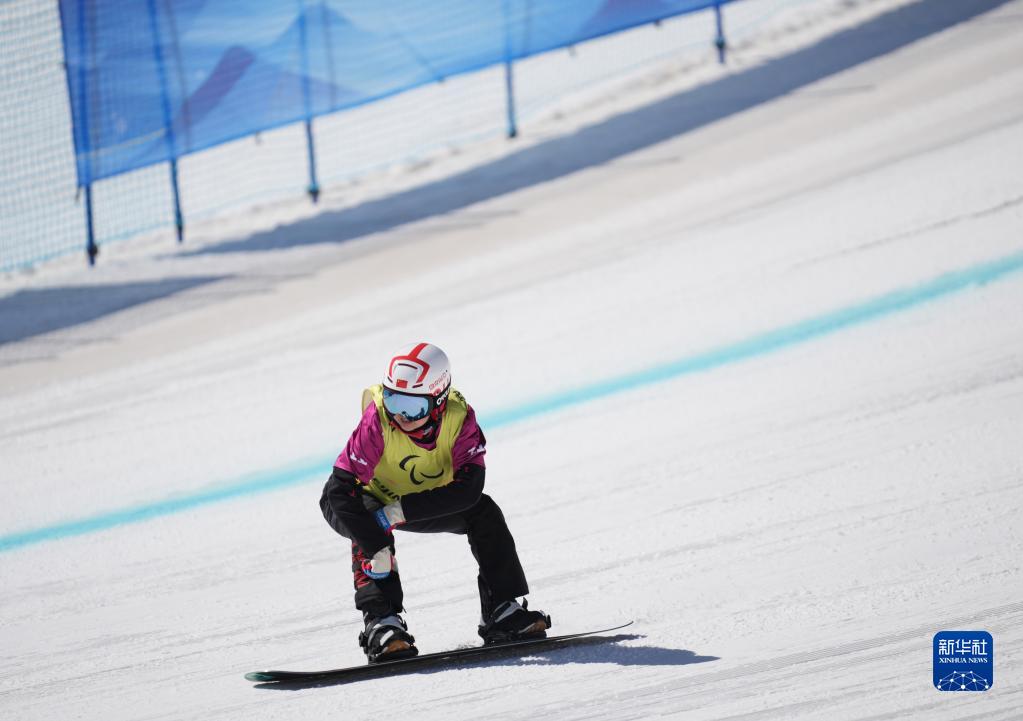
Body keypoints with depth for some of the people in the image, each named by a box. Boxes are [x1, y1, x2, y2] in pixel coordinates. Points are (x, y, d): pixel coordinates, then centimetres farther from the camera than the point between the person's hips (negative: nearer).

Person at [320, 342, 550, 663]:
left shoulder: (460, 419, -27)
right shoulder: (378, 421, -34)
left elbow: (468, 488, -33)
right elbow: (340, 488, -37)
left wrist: (401, 511, -38)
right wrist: (376, 549, -45)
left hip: (431, 503, 3)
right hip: (374, 500, -2)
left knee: (484, 512, -18)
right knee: (366, 531, -34)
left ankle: (502, 613, -11)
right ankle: (381, 623, -37)